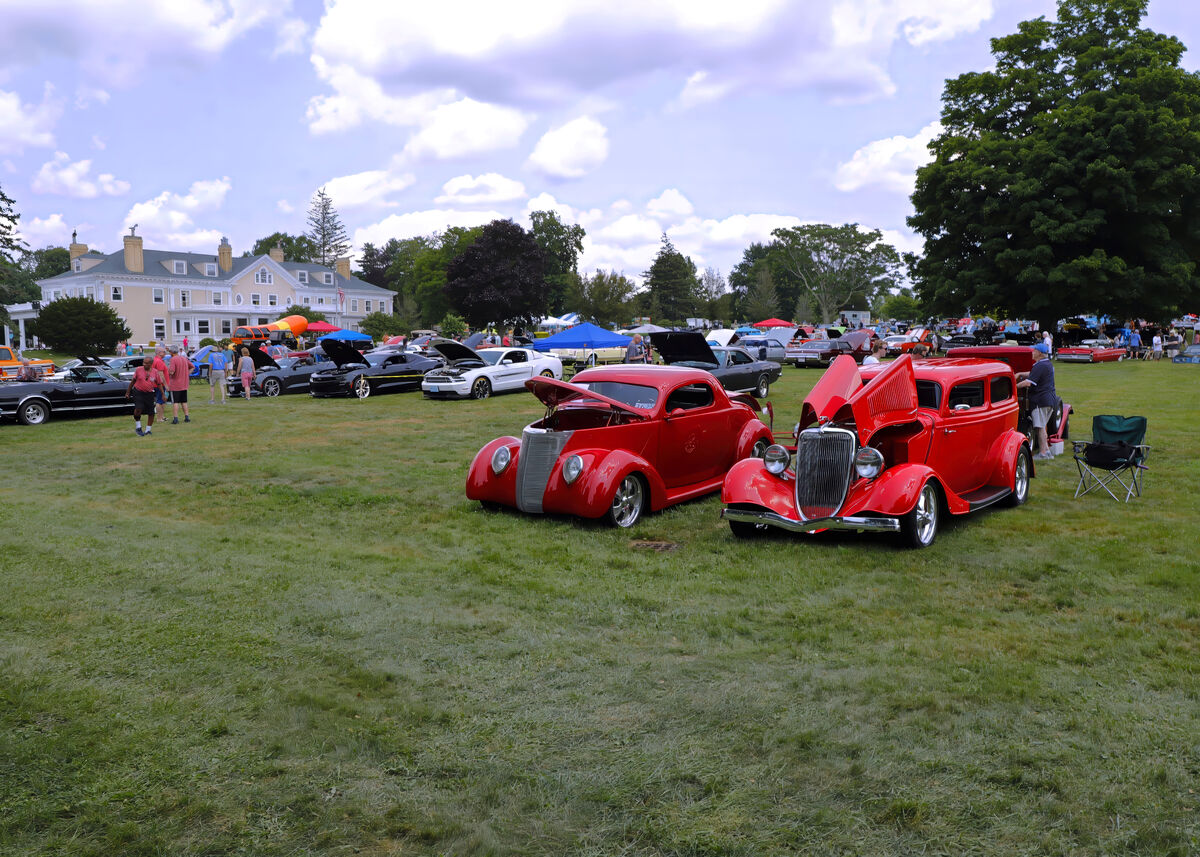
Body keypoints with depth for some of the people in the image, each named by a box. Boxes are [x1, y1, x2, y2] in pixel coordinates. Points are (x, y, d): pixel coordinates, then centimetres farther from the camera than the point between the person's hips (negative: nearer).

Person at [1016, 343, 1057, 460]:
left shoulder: (1040, 366, -16)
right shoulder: (1048, 364, 15)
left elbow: (1028, 383, -22)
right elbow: (1032, 374, 25)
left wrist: (1014, 386, -12)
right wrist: (1020, 374, 14)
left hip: (1041, 400, -10)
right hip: (1050, 399, 10)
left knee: (1040, 427, -6)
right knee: (1042, 426, 16)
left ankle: (1043, 453, -5)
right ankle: (1047, 450, 16)